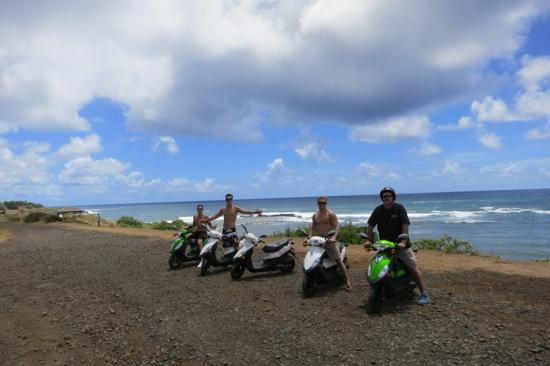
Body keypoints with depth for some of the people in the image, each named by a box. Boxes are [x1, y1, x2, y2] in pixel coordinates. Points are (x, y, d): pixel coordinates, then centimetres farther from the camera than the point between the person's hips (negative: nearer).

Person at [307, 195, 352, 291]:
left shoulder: (331, 214, -5)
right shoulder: (315, 216, 13)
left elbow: (337, 227, -11)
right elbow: (313, 227, 14)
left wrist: (334, 237, -27)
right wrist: (309, 237, -3)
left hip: (329, 240, -6)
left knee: (338, 260, -6)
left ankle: (347, 282, -2)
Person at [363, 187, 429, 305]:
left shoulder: (399, 208, -8)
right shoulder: (378, 210, 2)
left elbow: (405, 225, -17)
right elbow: (370, 226, 3)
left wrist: (403, 241, -28)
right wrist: (368, 240, -9)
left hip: (400, 244, -3)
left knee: (413, 267, -4)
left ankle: (424, 294, 2)